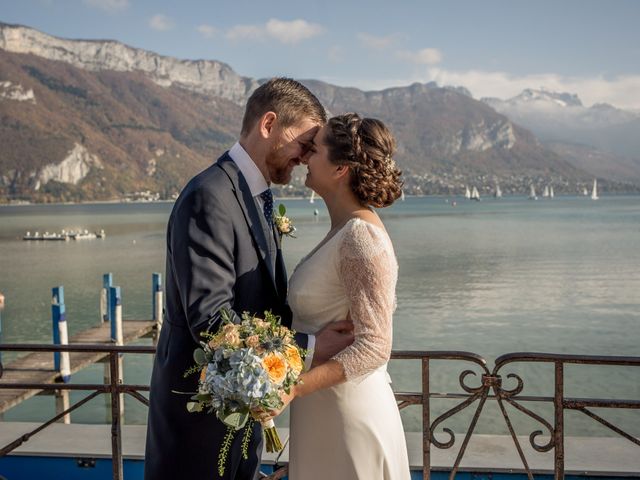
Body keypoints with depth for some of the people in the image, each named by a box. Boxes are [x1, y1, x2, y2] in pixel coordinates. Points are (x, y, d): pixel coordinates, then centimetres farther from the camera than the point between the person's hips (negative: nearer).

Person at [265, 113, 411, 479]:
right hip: (323, 412, 9)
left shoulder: (361, 237, -20)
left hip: (349, 417, -9)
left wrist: (293, 387, -30)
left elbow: (374, 346, -24)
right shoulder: (344, 230, 8)